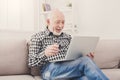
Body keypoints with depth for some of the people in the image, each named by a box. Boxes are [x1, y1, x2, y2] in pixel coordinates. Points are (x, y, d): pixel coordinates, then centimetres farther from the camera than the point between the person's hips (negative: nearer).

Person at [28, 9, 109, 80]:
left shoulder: (68, 37, 24)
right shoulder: (37, 37, 11)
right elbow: (31, 62, 3)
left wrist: (86, 56, 1)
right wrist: (45, 54, -18)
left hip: (69, 68, 4)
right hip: (50, 70, -3)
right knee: (86, 61, -31)